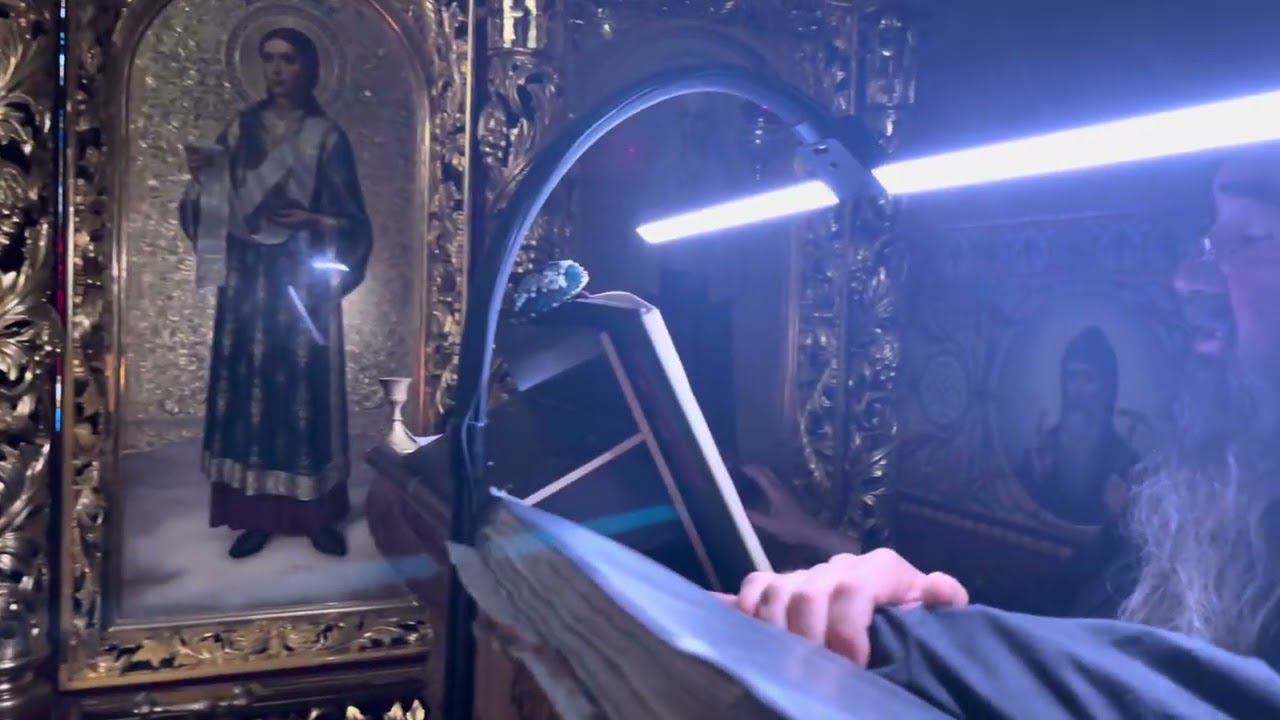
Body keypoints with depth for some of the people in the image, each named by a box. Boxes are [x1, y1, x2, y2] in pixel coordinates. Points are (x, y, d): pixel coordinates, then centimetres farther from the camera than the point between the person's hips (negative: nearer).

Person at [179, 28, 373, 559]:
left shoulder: (327, 137, 0)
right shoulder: (240, 129, 9)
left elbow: (352, 221, -1)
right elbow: (215, 207, 8)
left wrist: (314, 221, -19)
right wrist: (200, 175, -11)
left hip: (304, 281, -2)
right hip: (248, 279, 3)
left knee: (307, 388, -1)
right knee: (249, 387, 2)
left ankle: (317, 514, 11)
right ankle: (255, 514, 12)